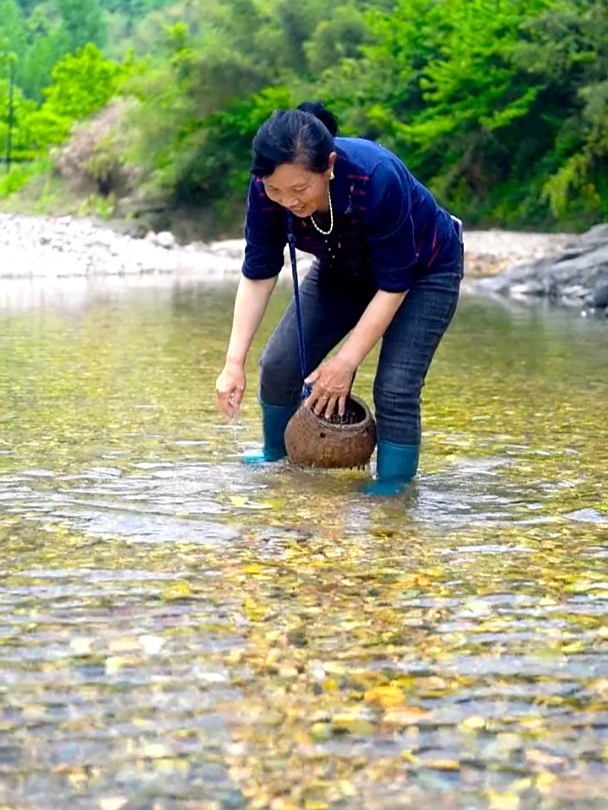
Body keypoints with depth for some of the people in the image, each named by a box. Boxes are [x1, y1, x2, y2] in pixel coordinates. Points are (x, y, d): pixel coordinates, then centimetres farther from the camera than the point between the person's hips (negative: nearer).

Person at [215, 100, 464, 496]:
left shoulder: (377, 180, -40)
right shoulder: (267, 190, -28)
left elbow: (393, 285, -31)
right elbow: (258, 275, -17)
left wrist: (346, 362, -28)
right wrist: (234, 362, -23)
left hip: (422, 272, -5)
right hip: (344, 271, 5)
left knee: (396, 389, -19)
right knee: (279, 365, -1)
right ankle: (276, 460, 23)